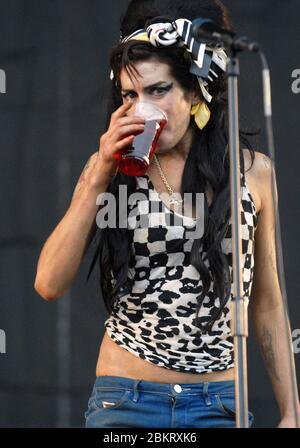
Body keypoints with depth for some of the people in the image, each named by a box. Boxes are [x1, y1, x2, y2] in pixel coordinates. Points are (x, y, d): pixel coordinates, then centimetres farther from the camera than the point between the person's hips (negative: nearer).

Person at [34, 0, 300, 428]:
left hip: (220, 405, 1)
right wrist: (98, 178, -13)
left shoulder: (253, 170, 1)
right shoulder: (109, 168, 1)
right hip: (125, 402, 0)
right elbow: (50, 284, -9)